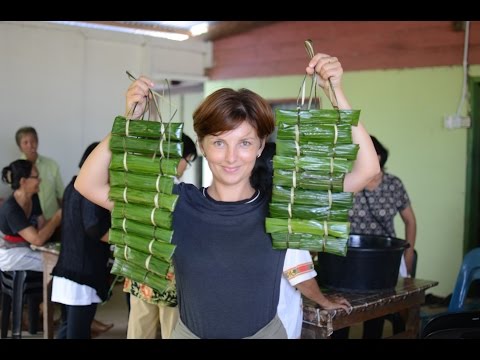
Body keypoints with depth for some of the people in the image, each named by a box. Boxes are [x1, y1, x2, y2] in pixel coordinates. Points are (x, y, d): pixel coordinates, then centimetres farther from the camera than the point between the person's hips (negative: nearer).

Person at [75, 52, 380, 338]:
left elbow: (366, 169, -18)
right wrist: (131, 118, -27)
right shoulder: (178, 203, -13)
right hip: (189, 333, 0)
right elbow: (89, 185, -17)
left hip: (266, 333, 0)